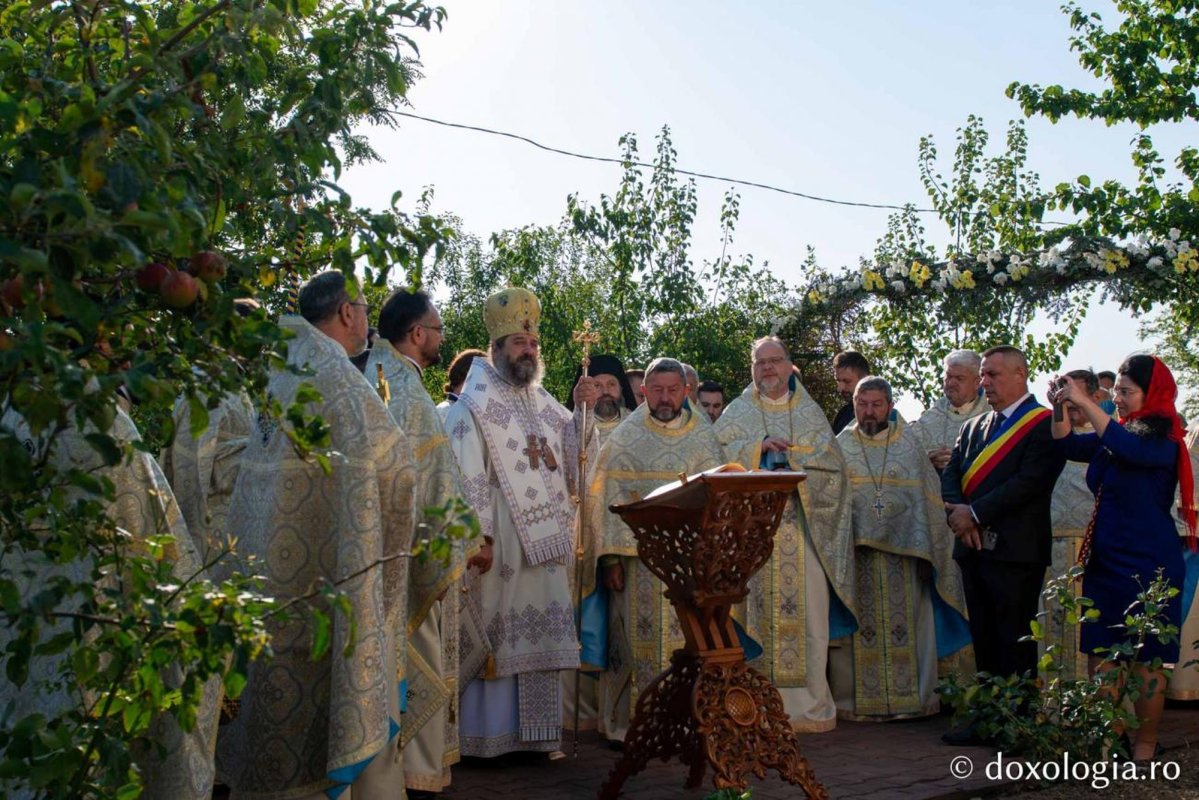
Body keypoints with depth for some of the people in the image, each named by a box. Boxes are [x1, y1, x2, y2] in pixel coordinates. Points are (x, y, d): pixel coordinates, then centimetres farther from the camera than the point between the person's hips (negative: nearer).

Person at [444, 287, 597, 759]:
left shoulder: (543, 403, 16)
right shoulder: (474, 407, -5)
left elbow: (575, 459, 14)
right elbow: (468, 477, -12)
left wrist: (581, 410, 1)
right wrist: (477, 536, -20)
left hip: (544, 542, 7)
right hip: (501, 542, -7)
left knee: (538, 636, 9)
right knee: (495, 635, -4)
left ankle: (534, 730, 17)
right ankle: (487, 734, 5)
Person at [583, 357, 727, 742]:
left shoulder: (706, 440, 9)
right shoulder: (624, 439, 4)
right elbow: (606, 499, 0)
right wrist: (610, 557, -9)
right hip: (637, 560, -1)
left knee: (690, 643, 1)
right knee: (638, 642, 0)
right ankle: (632, 723, 8)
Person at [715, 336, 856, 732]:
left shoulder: (810, 412, 14)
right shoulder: (737, 413, 12)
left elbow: (832, 464, 5)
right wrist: (758, 447, -15)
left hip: (802, 532, 1)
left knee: (809, 616, -3)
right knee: (758, 617, -4)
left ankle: (812, 705, 4)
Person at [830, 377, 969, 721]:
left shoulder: (911, 443, 6)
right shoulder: (840, 446, 6)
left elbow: (928, 499, 5)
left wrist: (925, 553, -1)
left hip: (904, 550, 0)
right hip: (855, 552, 0)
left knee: (907, 626, 3)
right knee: (859, 628, 2)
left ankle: (915, 698, 12)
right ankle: (854, 700, 10)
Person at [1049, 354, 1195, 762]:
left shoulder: (1163, 440, -10)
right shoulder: (1115, 434, 10)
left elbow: (1129, 449, -29)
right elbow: (1070, 445, 8)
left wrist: (1085, 403, -31)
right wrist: (1061, 407, -9)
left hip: (1148, 564, -7)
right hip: (1105, 561, 7)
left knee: (1145, 662, 2)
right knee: (1101, 658, 6)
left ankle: (1144, 747, 12)